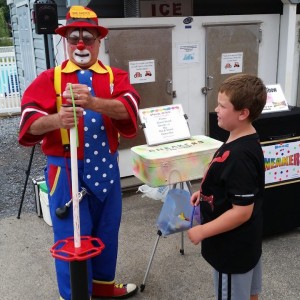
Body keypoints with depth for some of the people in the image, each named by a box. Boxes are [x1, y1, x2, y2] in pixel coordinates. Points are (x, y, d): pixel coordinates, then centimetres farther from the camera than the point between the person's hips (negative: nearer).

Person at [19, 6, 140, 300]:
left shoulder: (115, 77, 3)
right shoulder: (49, 78, -1)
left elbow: (127, 107, -19)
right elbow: (30, 121, -15)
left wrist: (93, 102, -38)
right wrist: (56, 119, -37)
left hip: (106, 167, 3)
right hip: (66, 170, -3)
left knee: (107, 230, 17)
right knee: (72, 237, 5)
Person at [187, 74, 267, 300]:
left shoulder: (239, 155, -30)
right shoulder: (246, 142, 0)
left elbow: (242, 211, -28)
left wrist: (202, 231, -22)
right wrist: (205, 192, 8)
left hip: (233, 248, -9)